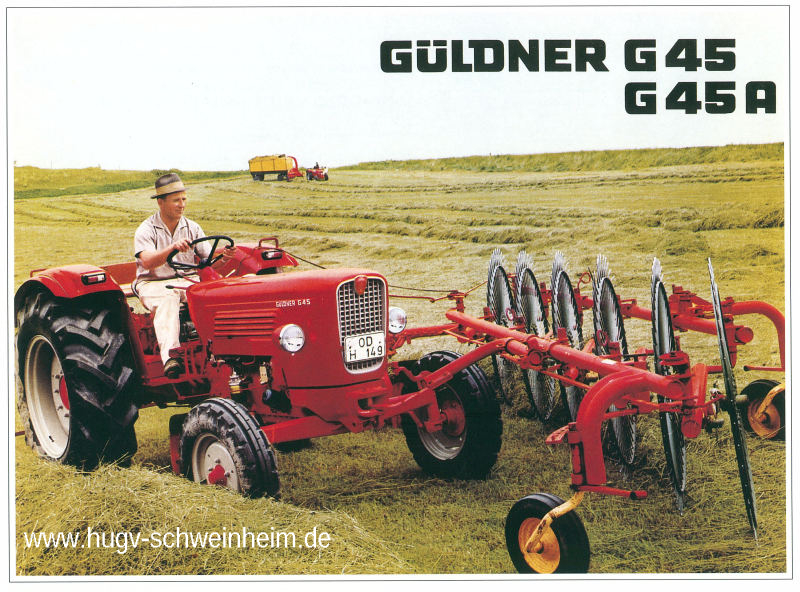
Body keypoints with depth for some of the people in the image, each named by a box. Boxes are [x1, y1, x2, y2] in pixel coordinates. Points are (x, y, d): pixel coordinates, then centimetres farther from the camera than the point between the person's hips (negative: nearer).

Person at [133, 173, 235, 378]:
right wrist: (172, 248, -36)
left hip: (187, 281, 3)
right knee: (168, 299, -38)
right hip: (153, 283, -3)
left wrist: (222, 257, -21)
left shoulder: (192, 228, 11)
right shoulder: (146, 230, -2)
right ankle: (170, 357, -54)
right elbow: (147, 262, -20)